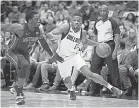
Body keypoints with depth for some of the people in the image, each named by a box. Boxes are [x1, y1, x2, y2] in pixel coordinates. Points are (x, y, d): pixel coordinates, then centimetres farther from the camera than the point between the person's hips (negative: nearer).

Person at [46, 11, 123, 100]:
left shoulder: (82, 32, -10)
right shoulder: (66, 27, -22)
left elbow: (85, 41, 16)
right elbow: (49, 35, -28)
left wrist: (98, 44, 7)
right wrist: (53, 36, -52)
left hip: (75, 55, 1)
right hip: (63, 58, -1)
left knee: (89, 74, -16)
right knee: (66, 80, -5)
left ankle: (111, 87, -8)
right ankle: (72, 90, 33)